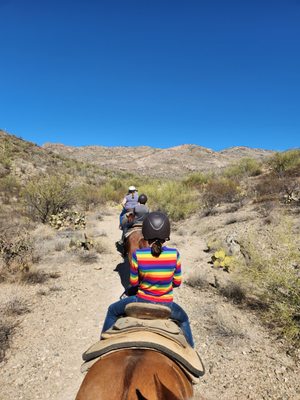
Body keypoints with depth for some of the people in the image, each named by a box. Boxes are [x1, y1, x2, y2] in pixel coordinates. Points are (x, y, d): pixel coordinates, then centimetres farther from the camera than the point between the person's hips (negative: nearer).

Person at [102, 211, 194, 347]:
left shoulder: (137, 255, -21)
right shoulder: (174, 254, -17)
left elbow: (133, 282, -8)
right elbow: (177, 282, -4)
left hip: (142, 302, -1)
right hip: (166, 305, 2)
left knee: (112, 311, 28)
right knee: (183, 319, 36)